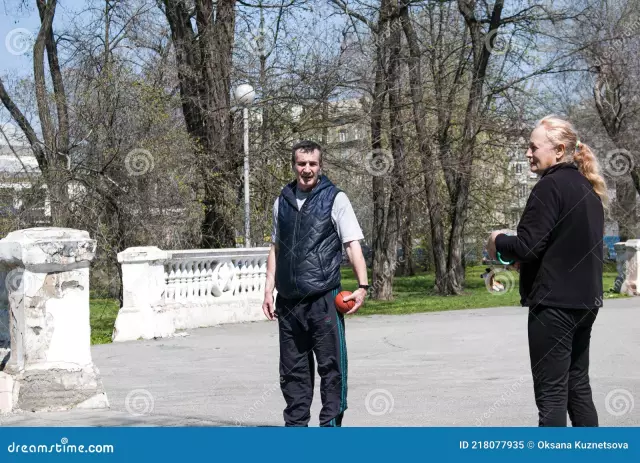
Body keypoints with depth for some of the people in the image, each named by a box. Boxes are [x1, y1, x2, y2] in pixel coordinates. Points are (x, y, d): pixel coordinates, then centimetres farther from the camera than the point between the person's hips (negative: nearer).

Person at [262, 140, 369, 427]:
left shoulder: (335, 199, -2)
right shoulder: (282, 201, 13)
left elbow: (353, 245, -6)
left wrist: (362, 287, -17)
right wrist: (269, 290, 12)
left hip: (324, 299, -5)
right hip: (288, 301, 5)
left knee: (331, 366, -2)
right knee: (292, 370, 10)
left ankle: (331, 424, 4)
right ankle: (295, 427, 18)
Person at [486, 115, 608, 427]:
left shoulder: (551, 185, -14)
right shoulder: (588, 189, 14)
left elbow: (527, 247, -19)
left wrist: (498, 242, 0)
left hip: (554, 302, -9)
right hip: (585, 300, 9)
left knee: (551, 393, -7)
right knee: (577, 387, 14)